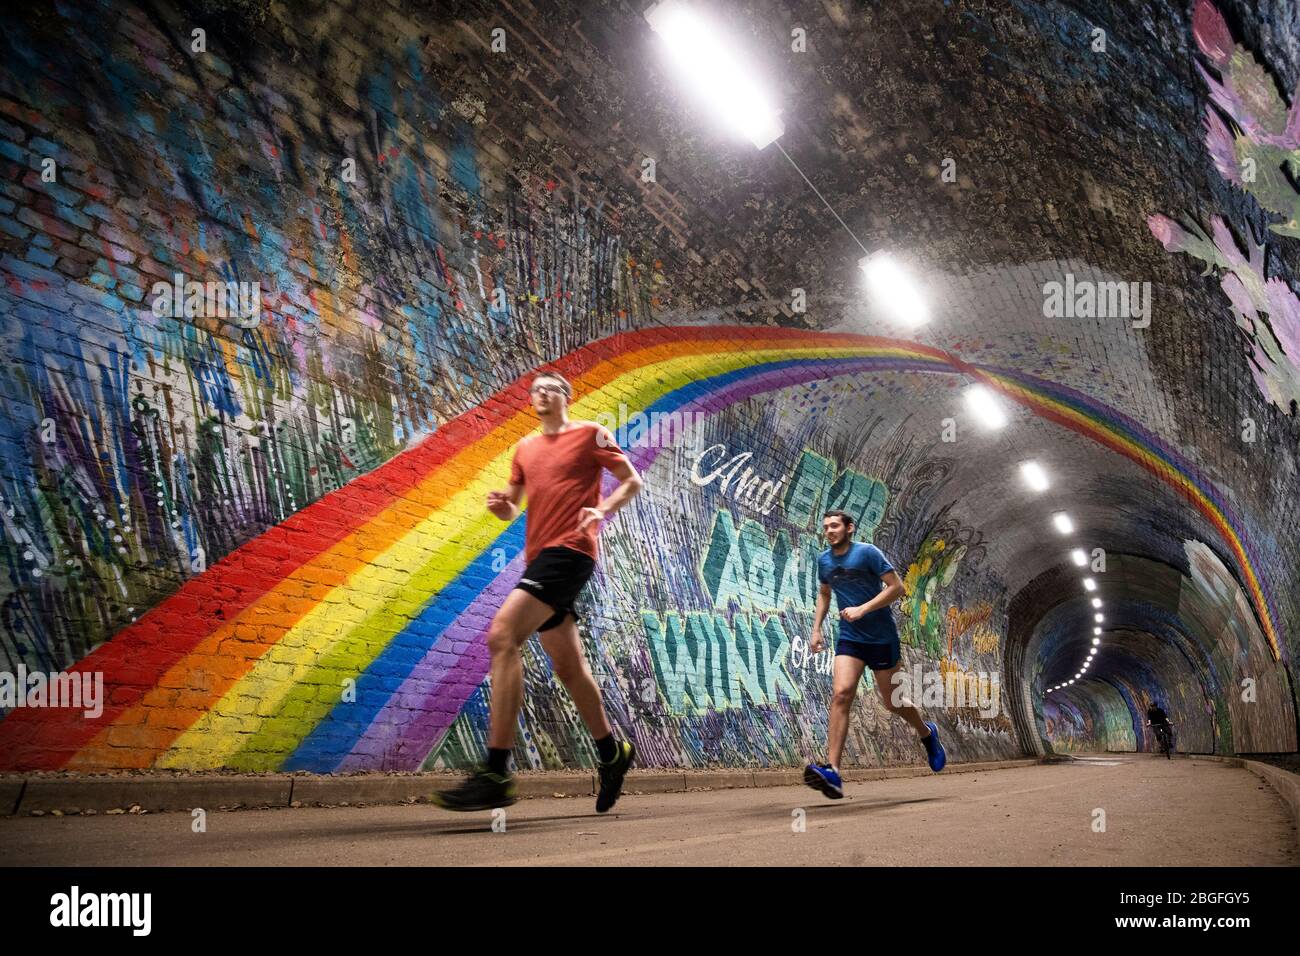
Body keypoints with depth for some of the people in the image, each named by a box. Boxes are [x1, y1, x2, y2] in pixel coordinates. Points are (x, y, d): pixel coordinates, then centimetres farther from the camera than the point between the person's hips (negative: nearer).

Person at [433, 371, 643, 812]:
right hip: (539, 557, 8)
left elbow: (632, 480, 4)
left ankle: (496, 775, -25)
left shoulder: (590, 434, 4)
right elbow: (512, 510, 23)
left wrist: (602, 509, -14)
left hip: (569, 550, -8)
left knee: (502, 634, -23)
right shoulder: (525, 448, 21)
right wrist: (501, 505, -1)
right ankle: (612, 752, 31)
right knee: (567, 665, 13)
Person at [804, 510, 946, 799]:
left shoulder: (868, 553, -10)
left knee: (892, 702, 8)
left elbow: (896, 587, -13)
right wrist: (816, 628, 14)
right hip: (849, 639, 4)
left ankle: (927, 733, 42)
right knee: (841, 694, -17)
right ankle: (833, 772, -24)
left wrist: (862, 609, -21)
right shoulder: (824, 561, 7)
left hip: (882, 638, -4)